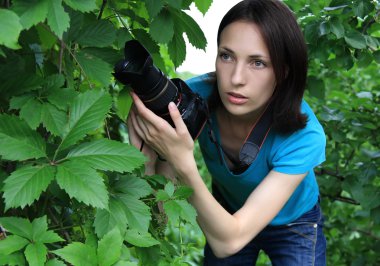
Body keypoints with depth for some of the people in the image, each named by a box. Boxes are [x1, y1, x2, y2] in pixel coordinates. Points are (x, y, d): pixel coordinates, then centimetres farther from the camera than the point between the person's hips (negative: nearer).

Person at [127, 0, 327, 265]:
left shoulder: (303, 136, -36)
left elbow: (228, 241, -39)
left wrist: (184, 163, -53)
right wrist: (146, 158, -47)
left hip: (293, 225, -2)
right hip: (226, 215, 2)